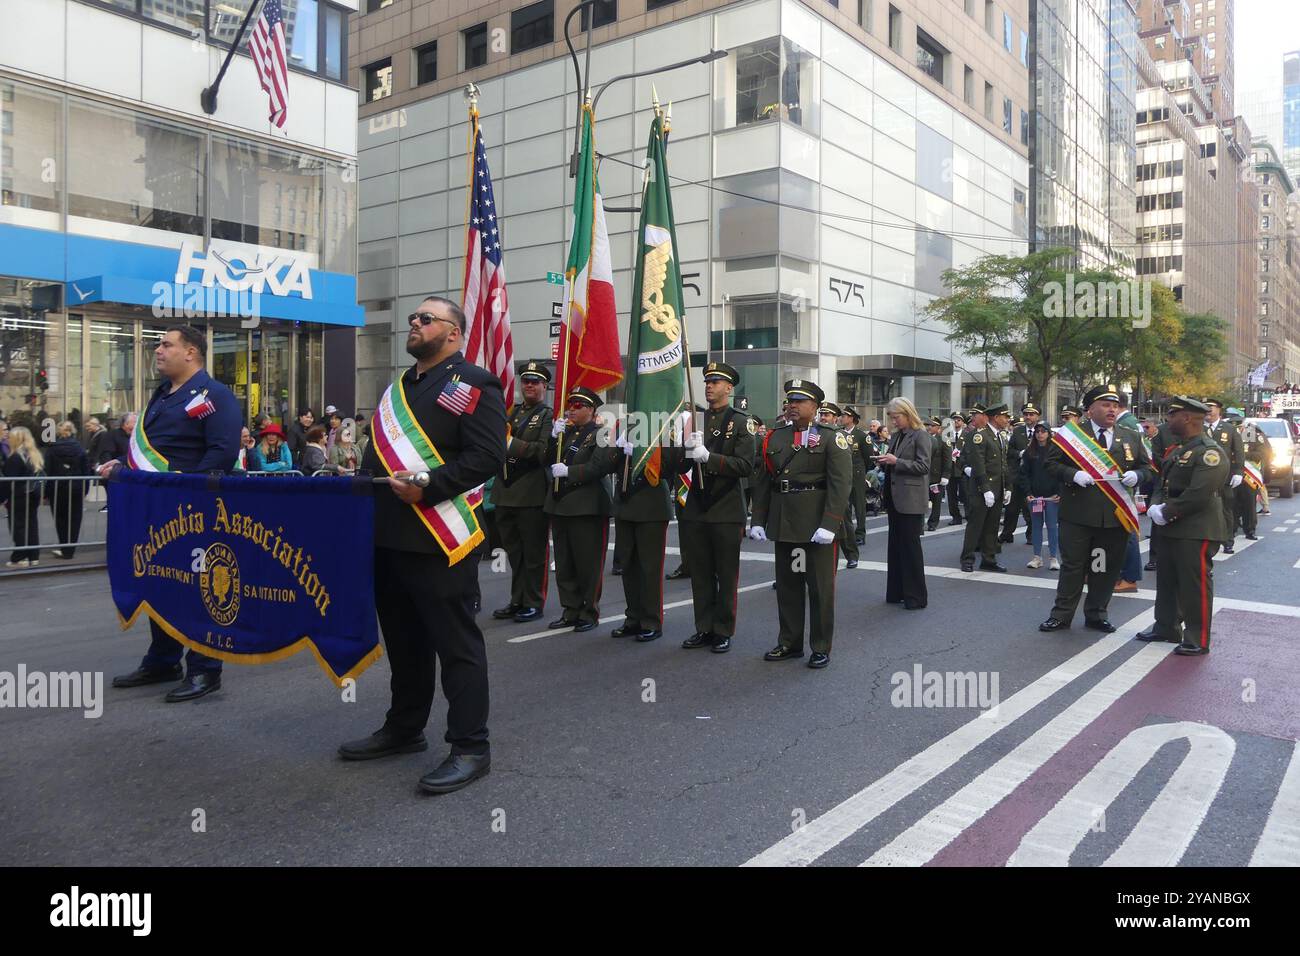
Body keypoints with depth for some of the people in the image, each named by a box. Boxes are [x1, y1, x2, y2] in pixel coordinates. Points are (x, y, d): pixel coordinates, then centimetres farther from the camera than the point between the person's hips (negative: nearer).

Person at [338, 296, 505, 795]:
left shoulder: (474, 385, -7)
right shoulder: (399, 386, 21)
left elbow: (487, 455, -17)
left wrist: (428, 488, -23)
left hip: (439, 540, -9)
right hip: (389, 537, 9)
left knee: (456, 643, -3)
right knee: (402, 637, 19)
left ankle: (470, 747, 5)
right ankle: (404, 728, 33)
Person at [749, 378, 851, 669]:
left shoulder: (831, 438, -4)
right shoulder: (775, 437, 11)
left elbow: (841, 484, -12)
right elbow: (763, 481, 12)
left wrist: (828, 525, -20)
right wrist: (758, 520, 5)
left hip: (816, 526, -5)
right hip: (782, 523, 5)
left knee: (820, 588, 5)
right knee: (787, 585, 13)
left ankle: (821, 648, 17)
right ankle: (789, 643, 26)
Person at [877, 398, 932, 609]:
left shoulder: (920, 435, -8)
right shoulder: (895, 436, 13)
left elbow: (923, 466, -15)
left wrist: (896, 461, -19)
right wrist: (886, 461, -1)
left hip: (911, 500, -8)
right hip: (894, 498, 8)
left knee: (910, 546, -3)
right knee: (895, 545, 12)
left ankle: (916, 596, 6)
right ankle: (897, 592, 20)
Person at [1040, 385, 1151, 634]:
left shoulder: (1131, 438, 11)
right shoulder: (1071, 434, 0)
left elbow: (1147, 467, 15)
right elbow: (1052, 464, 0)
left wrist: (1136, 475, -7)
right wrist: (1073, 474, -18)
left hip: (1115, 516, 3)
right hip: (1078, 514, -3)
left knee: (1107, 568, 9)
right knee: (1072, 566, 3)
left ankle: (1096, 614, 24)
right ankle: (1062, 614, 14)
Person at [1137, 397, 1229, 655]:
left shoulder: (1210, 452, -15)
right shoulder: (1180, 449, 15)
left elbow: (1198, 495, -23)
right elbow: (1165, 483, 18)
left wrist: (1166, 512, -16)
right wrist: (1157, 506, -1)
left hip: (1197, 531, -9)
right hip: (1172, 528, 10)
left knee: (1196, 585, -1)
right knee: (1167, 580, 17)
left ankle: (1198, 640, 8)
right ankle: (1166, 627, 30)